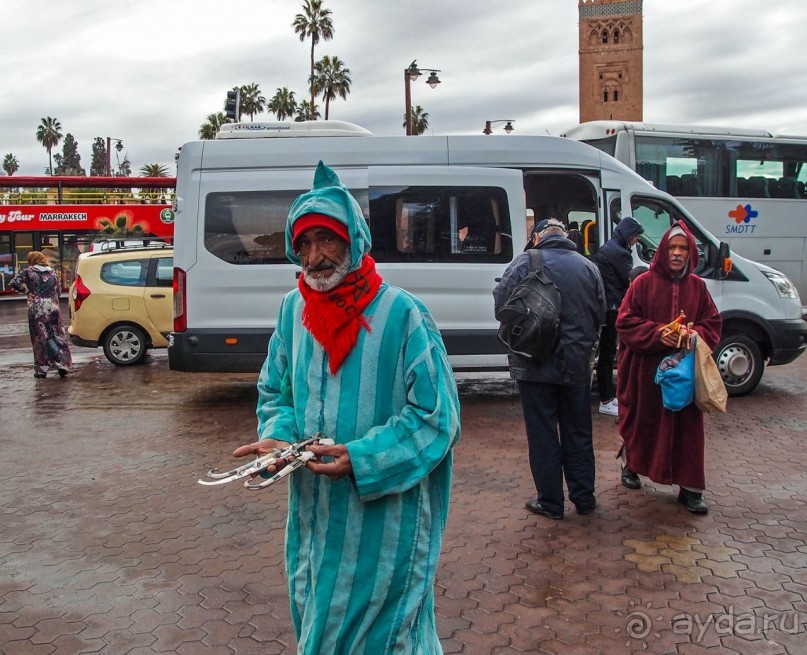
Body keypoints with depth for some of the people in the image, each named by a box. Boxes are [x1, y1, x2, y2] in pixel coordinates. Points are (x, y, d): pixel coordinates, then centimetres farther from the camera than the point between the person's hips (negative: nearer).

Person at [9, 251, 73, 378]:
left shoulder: (28, 271, 1)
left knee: (41, 338, 2)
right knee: (58, 337, 8)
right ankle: (63, 364, 1)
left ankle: (42, 369, 4)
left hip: (36, 310, -3)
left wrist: (27, 292, 0)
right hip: (53, 308, 3)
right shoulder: (52, 272, 12)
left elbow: (14, 283, -10)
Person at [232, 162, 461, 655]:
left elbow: (436, 415, -13)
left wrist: (362, 459, -23)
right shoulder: (293, 308, 2)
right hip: (314, 515, 5)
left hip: (383, 520, -5)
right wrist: (277, 436, -8)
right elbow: (275, 390, 13)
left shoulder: (401, 313, -15)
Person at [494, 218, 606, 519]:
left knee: (543, 434, 6)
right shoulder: (588, 267, 4)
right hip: (577, 364, 4)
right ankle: (583, 497, 24)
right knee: (578, 433, 15)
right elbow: (600, 314, 8)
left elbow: (501, 303, -8)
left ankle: (551, 502, 12)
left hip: (535, 364, -3)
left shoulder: (525, 263, -8)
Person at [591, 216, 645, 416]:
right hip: (611, 308, -10)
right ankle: (606, 401, -1)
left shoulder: (606, 248, 17)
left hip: (604, 307, 10)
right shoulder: (619, 253, -15)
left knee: (607, 352, 15)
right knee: (607, 353, -6)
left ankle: (608, 396, 24)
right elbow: (629, 281, -12)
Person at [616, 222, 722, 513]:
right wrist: (657, 334, -19)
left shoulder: (697, 286, 7)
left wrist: (695, 335, -12)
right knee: (643, 421, 10)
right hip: (647, 368, -2)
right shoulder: (644, 283, -3)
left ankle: (690, 488, 9)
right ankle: (631, 466, 34)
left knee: (686, 426, 1)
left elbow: (713, 322, 9)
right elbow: (625, 321, -6)